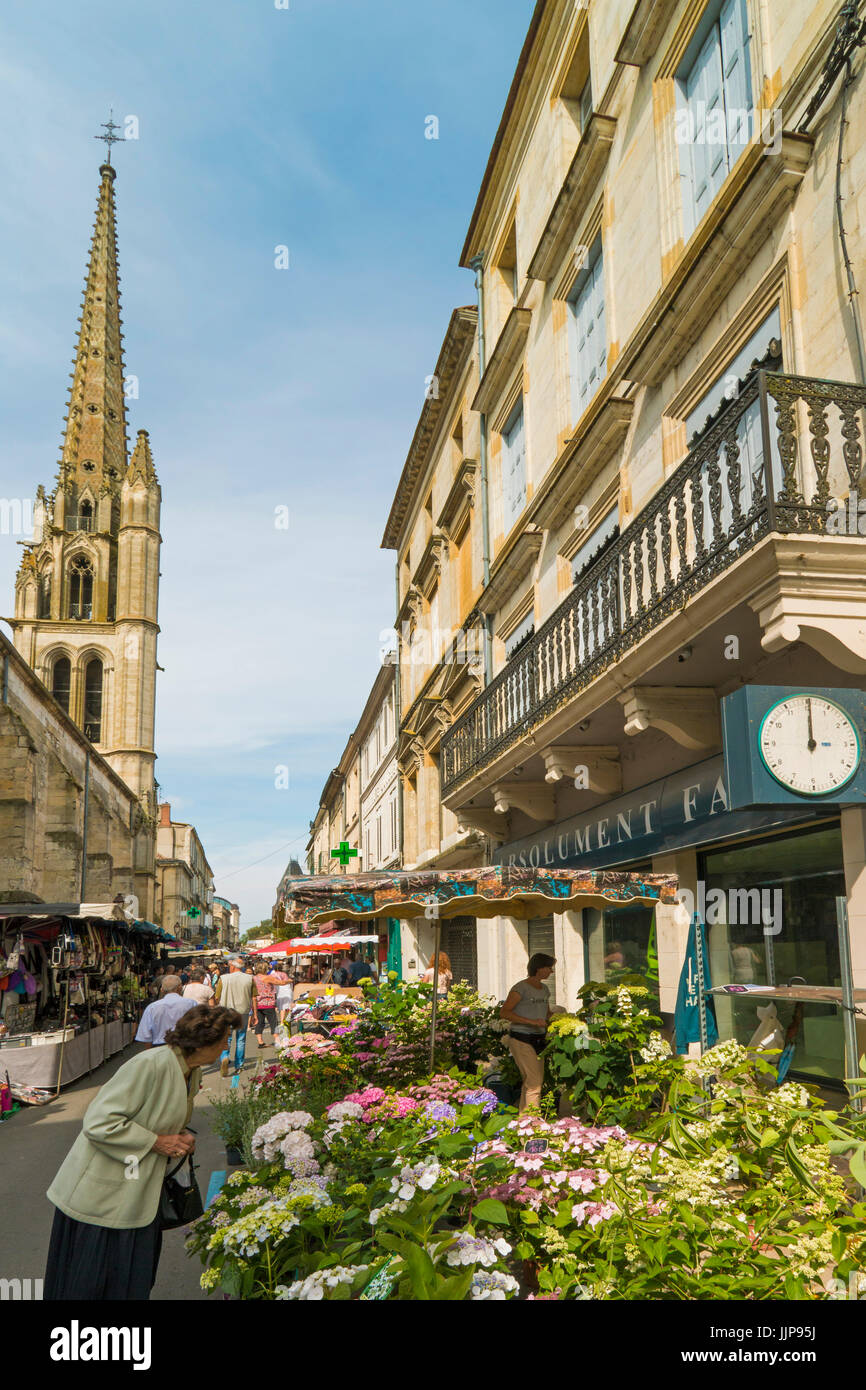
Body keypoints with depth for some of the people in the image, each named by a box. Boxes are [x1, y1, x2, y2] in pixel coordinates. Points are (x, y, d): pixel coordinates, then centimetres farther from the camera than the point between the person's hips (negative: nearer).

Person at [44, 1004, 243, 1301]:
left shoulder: (193, 1072, 4)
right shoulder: (150, 1065, -26)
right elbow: (98, 1123, -27)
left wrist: (180, 1141, 1)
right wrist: (155, 1142, -21)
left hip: (137, 1196, 8)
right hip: (99, 1193, -8)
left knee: (133, 1283, 12)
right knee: (85, 1286, 4)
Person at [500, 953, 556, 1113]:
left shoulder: (544, 989, 13)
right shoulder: (521, 988, -11)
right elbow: (504, 1013, -17)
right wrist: (531, 1021, -23)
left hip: (538, 1040, 8)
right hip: (521, 1040, -8)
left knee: (530, 1082, 9)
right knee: (534, 1081, -13)